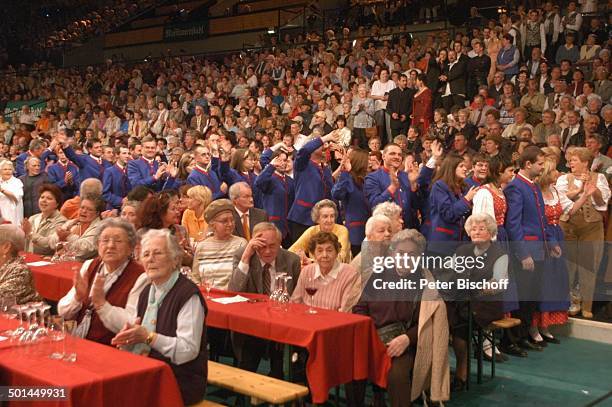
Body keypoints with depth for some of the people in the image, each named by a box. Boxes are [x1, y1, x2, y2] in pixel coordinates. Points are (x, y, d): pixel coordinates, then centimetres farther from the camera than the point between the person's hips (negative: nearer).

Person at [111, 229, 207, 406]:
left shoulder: (188, 294, -13)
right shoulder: (147, 292, 13)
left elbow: (189, 350, -19)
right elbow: (140, 342, 16)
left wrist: (148, 337, -22)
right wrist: (129, 336, -6)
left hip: (180, 380, -7)